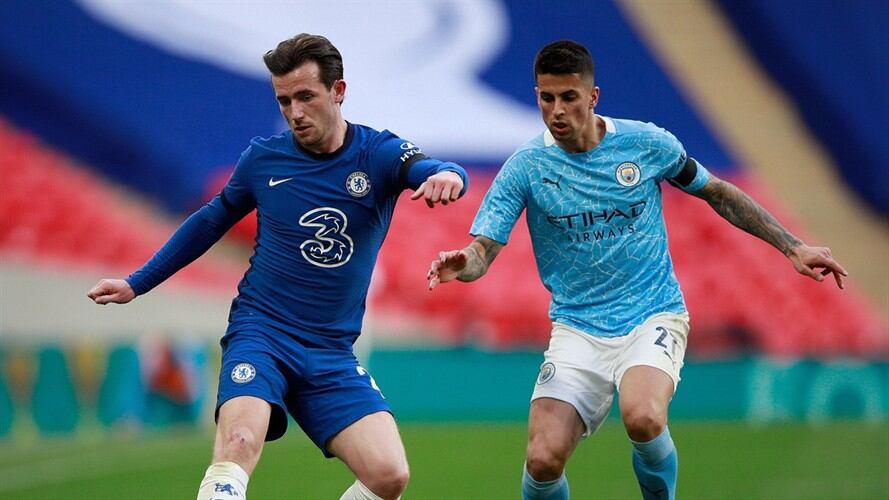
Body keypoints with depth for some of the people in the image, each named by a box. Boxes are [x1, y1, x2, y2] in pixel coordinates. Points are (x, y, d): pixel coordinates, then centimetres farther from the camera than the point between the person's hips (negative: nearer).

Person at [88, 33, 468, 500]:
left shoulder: (379, 154, -4)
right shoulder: (263, 157, 0)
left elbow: (431, 170, -25)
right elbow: (211, 221, 17)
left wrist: (446, 175, -51)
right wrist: (136, 283, 19)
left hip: (332, 353, 1)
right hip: (261, 333, -1)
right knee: (239, 441, -30)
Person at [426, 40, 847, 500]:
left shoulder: (648, 144, -3)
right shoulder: (526, 167, -5)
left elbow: (717, 193, 12)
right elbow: (483, 250, -8)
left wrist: (792, 247, 10)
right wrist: (461, 265, -33)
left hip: (653, 317, -1)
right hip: (578, 329, 1)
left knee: (642, 418, -32)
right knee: (543, 460, -17)